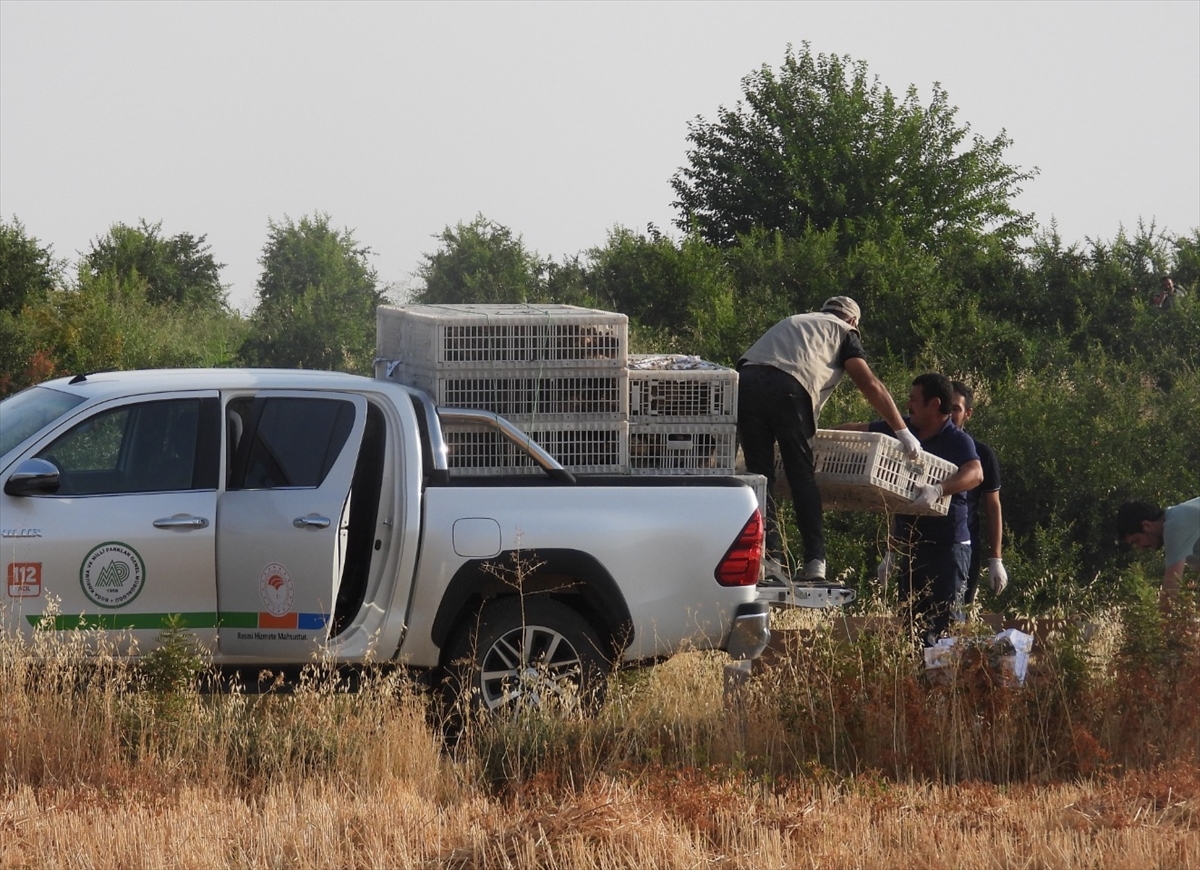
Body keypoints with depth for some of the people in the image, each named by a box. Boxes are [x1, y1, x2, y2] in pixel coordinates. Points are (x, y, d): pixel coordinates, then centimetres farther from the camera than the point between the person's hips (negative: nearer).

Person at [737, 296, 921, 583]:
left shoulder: (792, 323, 39)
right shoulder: (844, 332, 23)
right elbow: (870, 384, 11)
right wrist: (902, 431, 12)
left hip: (745, 378, 4)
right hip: (787, 386, -4)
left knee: (760, 476, 7)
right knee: (803, 477, 4)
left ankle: (771, 558, -3)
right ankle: (815, 562, -3)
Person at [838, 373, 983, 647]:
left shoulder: (958, 441, -11)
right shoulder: (904, 431, 9)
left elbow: (975, 473, -31)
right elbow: (857, 430, 19)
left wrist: (938, 490, -47)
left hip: (947, 545, -7)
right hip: (911, 546, 7)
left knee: (940, 627, -14)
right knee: (910, 622, 5)